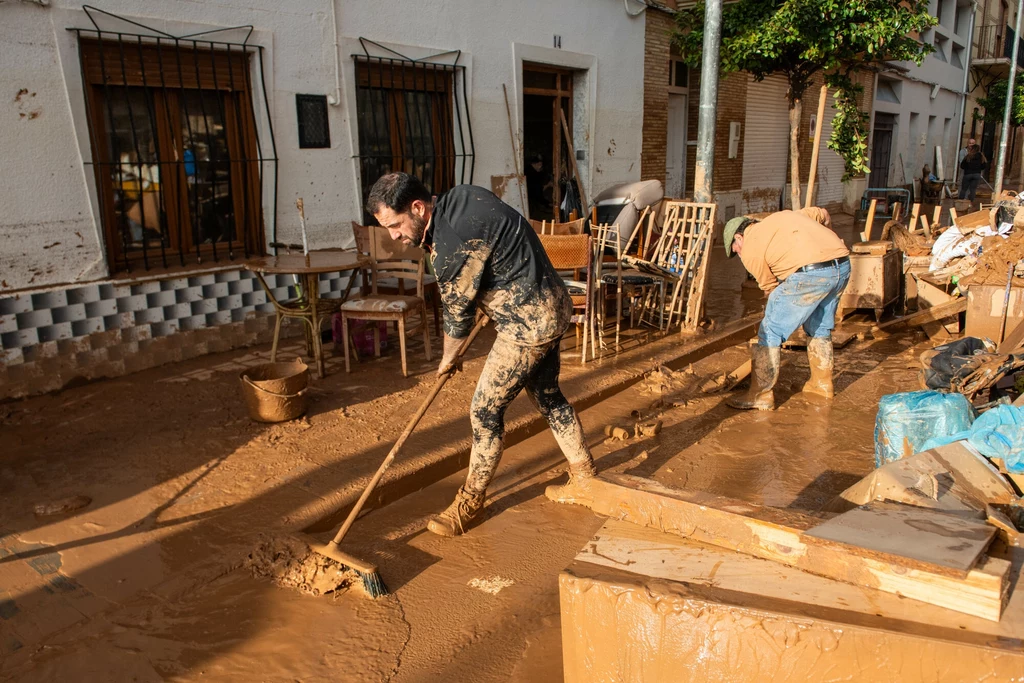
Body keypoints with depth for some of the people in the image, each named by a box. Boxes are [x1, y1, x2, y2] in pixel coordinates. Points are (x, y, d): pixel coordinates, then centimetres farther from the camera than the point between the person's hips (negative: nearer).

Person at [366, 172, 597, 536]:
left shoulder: (452, 247, -26)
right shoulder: (460, 195, 1)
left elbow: (458, 314, -12)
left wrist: (447, 360, 6)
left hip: (528, 322, -10)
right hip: (550, 306, 10)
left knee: (485, 410, 0)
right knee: (547, 395, 21)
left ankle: (469, 502, 16)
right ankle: (585, 482, 35)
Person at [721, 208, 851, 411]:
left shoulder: (749, 248, 7)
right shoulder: (782, 216, 28)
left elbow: (770, 286, 13)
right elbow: (822, 214, 36)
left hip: (810, 273, -8)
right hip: (843, 265, 8)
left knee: (770, 332, 2)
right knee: (819, 327, 26)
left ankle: (761, 395, 6)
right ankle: (822, 384, 40)